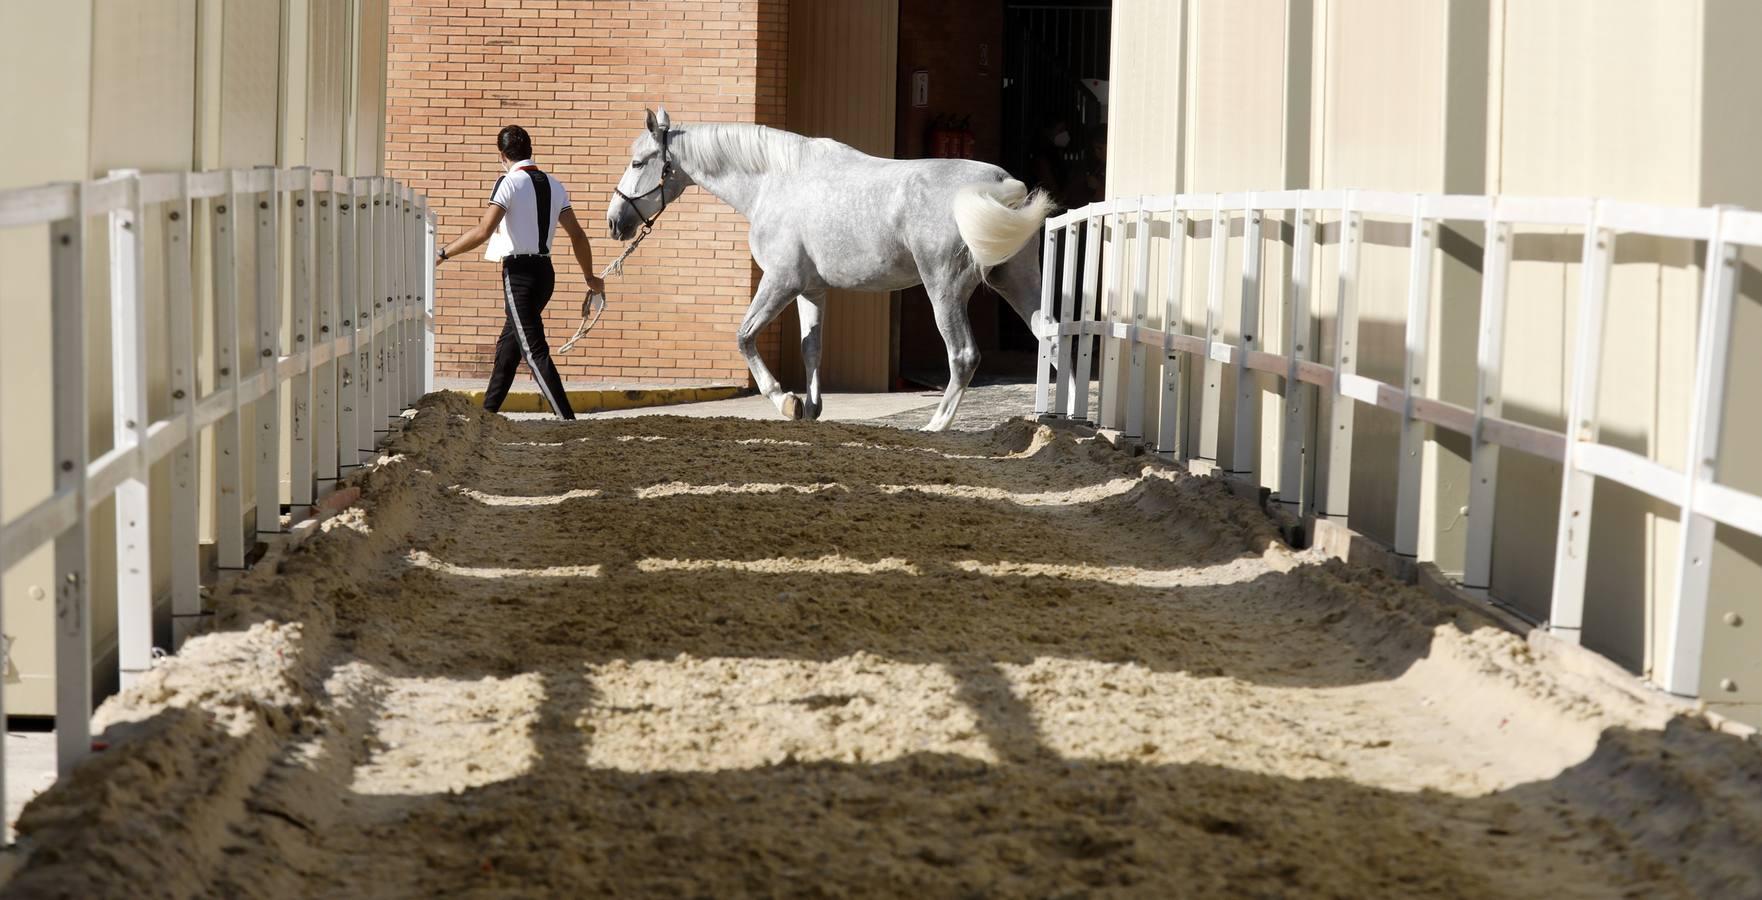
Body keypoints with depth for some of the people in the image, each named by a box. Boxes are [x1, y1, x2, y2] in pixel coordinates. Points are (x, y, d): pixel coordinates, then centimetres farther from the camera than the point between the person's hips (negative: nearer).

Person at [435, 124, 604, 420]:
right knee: (509, 343, 19)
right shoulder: (554, 185, 10)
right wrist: (591, 278, 20)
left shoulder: (509, 183, -11)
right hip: (545, 270, 8)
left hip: (519, 271, -8)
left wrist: (443, 254, -11)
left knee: (534, 351, -9)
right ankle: (487, 411, 29)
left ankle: (568, 419, -16)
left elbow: (482, 231, -20)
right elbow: (577, 235, 12)